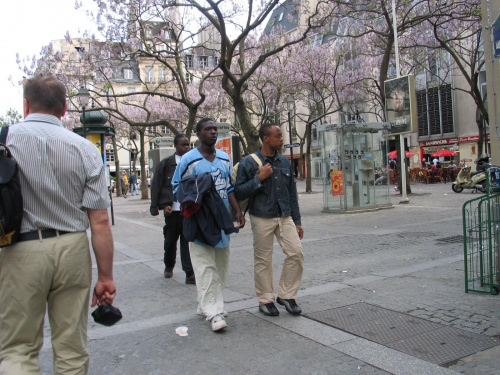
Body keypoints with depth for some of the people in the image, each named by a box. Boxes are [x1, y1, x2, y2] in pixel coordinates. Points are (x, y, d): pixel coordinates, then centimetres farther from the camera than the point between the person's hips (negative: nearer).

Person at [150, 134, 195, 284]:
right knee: (170, 240, 15)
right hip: (172, 209, 1)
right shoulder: (166, 164, 3)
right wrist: (163, 205, -4)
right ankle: (169, 266, 39)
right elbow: (156, 186, 3)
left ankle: (190, 274, 5)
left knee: (187, 241, 0)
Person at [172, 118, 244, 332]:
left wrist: (238, 211, 9)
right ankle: (214, 312, -3)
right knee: (206, 268, -7)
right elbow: (177, 187, -3)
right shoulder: (189, 159, -6)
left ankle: (205, 305, 25)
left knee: (221, 266, 11)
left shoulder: (224, 158, 12)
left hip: (222, 220, 6)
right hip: (200, 221, -6)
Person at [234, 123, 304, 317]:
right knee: (263, 260, 3)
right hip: (262, 219, -4)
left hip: (285, 217, 4)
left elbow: (292, 193, 13)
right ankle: (265, 300, 20)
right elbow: (239, 192, -8)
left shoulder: (284, 162, 10)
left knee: (296, 253, -4)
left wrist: (297, 221, 12)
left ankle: (286, 295, 13)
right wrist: (259, 178, -18)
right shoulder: (248, 163, -5)